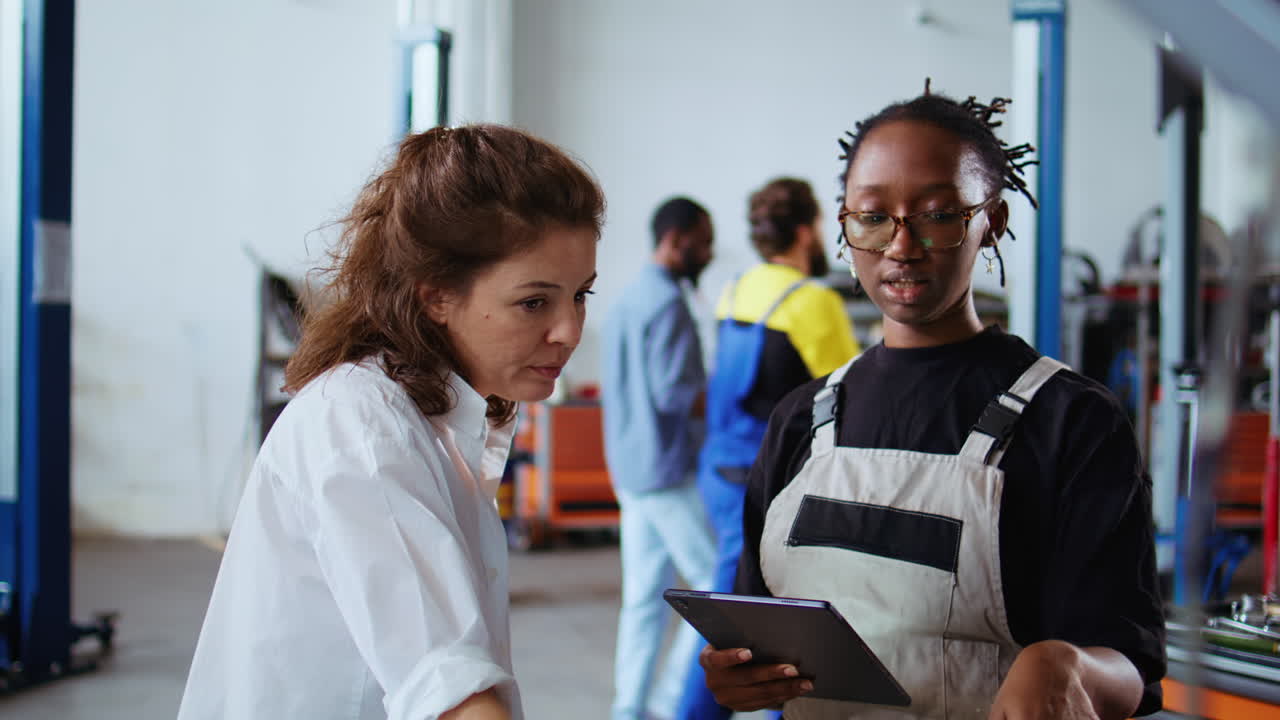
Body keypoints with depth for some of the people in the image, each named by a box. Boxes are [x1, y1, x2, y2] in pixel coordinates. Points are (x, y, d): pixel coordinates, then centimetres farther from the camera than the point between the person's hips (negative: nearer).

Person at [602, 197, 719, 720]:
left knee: (643, 595, 9)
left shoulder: (627, 301, 16)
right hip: (670, 470, -9)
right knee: (719, 583, -2)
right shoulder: (668, 302, -14)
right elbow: (673, 393, -21)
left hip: (630, 470, 9)